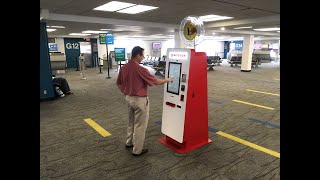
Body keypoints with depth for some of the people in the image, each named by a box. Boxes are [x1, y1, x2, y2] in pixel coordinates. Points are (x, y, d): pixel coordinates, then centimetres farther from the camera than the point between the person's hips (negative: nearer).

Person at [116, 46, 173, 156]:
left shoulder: (124, 68, 0)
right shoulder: (140, 69, -22)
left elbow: (118, 83, 10)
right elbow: (156, 82, -16)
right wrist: (168, 80, 1)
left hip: (129, 98, 8)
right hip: (140, 100, -8)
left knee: (131, 122, 25)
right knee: (140, 125, 6)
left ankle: (129, 142, 40)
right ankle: (137, 150, 17)